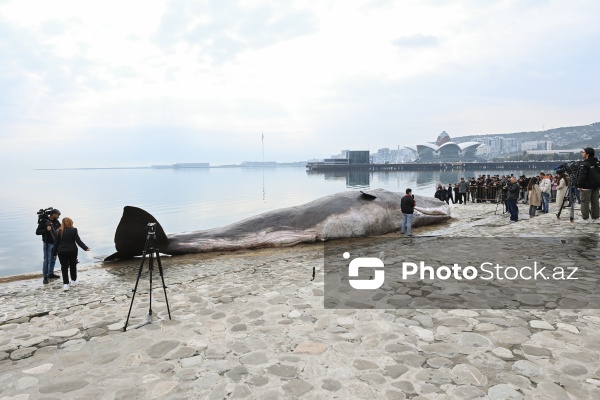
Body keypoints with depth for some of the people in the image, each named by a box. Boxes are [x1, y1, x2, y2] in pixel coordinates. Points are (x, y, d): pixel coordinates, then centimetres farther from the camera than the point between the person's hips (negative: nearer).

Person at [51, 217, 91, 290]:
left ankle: (65, 284, -1)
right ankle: (73, 281, 28)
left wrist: (54, 253, 10)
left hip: (61, 252, 1)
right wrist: (85, 248, -9)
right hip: (72, 251, -1)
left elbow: (56, 243, 3)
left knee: (64, 267, 5)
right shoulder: (74, 230, -5)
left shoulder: (59, 231, 2)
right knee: (73, 266, 17)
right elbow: (78, 241, -11)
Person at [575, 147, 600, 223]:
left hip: (587, 186, -7)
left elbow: (582, 176, -19)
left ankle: (585, 218, -1)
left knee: (585, 201, -1)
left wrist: (580, 185, -13)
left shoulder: (584, 164, -16)